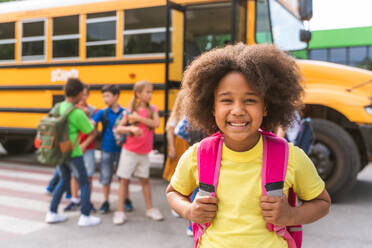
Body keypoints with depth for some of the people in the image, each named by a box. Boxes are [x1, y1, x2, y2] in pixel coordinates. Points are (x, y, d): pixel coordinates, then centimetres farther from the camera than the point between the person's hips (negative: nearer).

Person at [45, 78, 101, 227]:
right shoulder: (77, 113, -20)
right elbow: (91, 131, -11)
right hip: (73, 153, -7)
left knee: (64, 180, 23)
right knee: (84, 183, 8)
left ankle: (52, 214, 26)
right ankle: (85, 217, 13)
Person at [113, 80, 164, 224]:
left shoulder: (152, 109, 2)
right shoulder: (131, 110, -5)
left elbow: (156, 123, -16)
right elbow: (118, 128, -10)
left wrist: (139, 118, -21)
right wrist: (131, 128, -28)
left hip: (144, 152, 3)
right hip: (129, 151, -2)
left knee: (145, 180, 13)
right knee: (124, 180, 2)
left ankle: (150, 209, 25)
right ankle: (120, 212, 9)